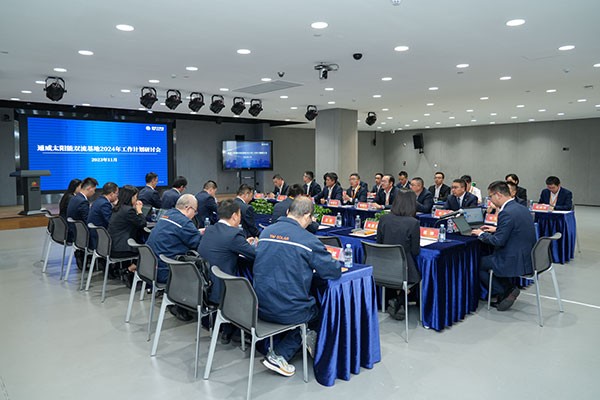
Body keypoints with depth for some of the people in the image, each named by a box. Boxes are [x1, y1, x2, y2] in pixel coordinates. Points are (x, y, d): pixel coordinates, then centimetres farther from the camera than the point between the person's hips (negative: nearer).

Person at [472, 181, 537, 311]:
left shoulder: (506, 213, -21)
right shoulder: (522, 208, 8)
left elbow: (498, 241, -20)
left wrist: (481, 234, -5)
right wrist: (496, 229, 18)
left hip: (516, 262, -9)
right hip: (527, 258, 9)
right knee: (487, 258, 24)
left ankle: (505, 291, 6)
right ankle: (508, 289, 19)